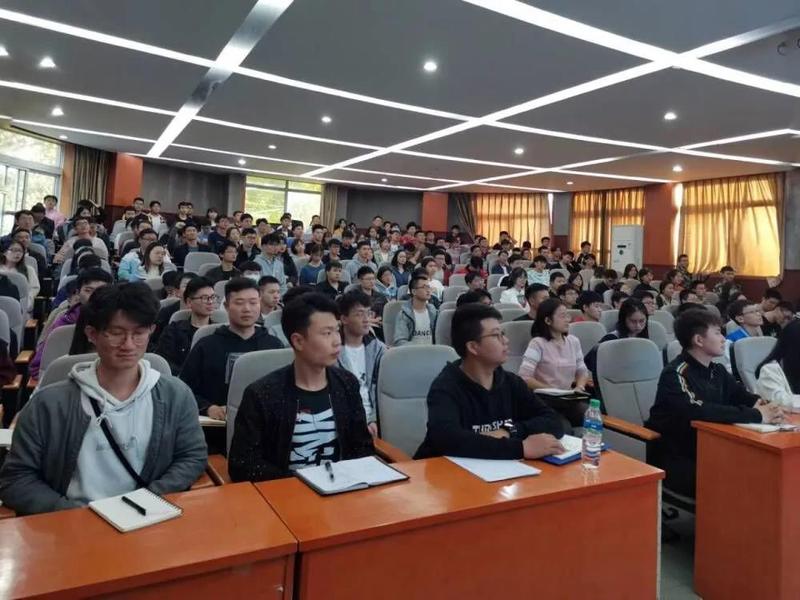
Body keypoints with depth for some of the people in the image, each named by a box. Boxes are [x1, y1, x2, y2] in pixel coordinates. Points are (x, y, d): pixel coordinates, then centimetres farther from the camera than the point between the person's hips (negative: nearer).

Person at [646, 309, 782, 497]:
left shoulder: (717, 371, 7)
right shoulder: (675, 374, -20)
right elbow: (697, 411, -34)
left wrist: (760, 404, -17)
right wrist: (756, 415, -32)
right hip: (675, 459, -7)